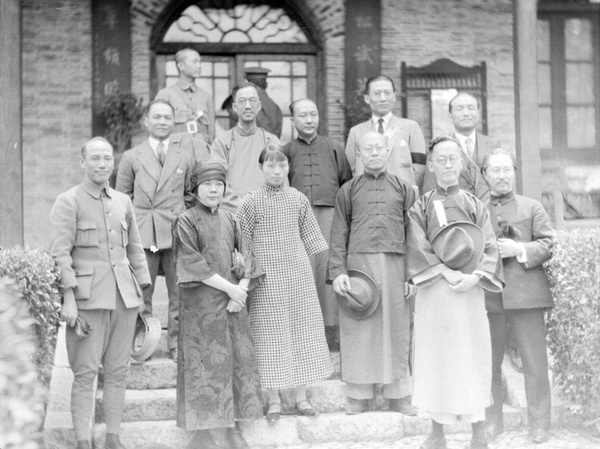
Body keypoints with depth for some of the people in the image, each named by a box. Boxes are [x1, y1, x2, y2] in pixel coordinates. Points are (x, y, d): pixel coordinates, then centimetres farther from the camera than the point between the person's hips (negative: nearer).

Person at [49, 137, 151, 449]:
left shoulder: (123, 201, 13)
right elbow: (60, 253, -10)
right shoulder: (68, 202, -3)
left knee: (118, 370, 7)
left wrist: (144, 294, 15)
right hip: (88, 298, -5)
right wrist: (68, 299, -17)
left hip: (124, 297, 5)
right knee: (85, 372, -5)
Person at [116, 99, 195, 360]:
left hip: (176, 234, 1)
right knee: (140, 293, 3)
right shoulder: (131, 157, 6)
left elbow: (191, 194, 14)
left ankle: (176, 344, 13)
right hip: (142, 235, -1)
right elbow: (122, 198, 10)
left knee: (179, 293, 2)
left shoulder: (185, 156, 9)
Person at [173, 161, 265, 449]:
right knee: (204, 363, -3)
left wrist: (241, 290, -9)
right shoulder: (187, 221, -5)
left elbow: (245, 258, 7)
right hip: (200, 304, -5)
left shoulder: (230, 220, 11)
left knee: (239, 359, 6)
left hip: (233, 301, 5)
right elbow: (192, 263, -13)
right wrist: (229, 288, -14)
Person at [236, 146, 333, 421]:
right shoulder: (251, 202, -6)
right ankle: (274, 401, 11)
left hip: (299, 275, 3)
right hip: (267, 280, -3)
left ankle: (301, 396, 17)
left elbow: (311, 236, 11)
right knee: (271, 336, 2)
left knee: (303, 332, 6)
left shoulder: (298, 199, 4)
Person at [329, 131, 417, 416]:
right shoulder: (348, 191, 12)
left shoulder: (403, 189, 13)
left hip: (394, 264, 1)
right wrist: (337, 271, -5)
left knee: (396, 329, 2)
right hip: (358, 262, -1)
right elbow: (339, 235, 7)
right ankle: (358, 398, 8)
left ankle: (399, 397, 11)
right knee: (358, 332, 0)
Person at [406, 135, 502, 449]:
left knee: (473, 357, 1)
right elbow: (418, 247, -5)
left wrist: (475, 276, -14)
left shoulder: (475, 206, 9)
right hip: (433, 293, -1)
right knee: (436, 358, 1)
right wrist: (446, 272, -16)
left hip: (469, 292, 1)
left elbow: (490, 249, 2)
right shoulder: (421, 207, 5)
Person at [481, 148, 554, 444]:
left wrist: (520, 250, -12)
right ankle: (492, 422, 18)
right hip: (486, 295, 1)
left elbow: (548, 245, 3)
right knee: (488, 363, 7)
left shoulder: (532, 208, 11)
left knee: (535, 363, -3)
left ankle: (539, 425, 5)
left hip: (525, 293, -1)